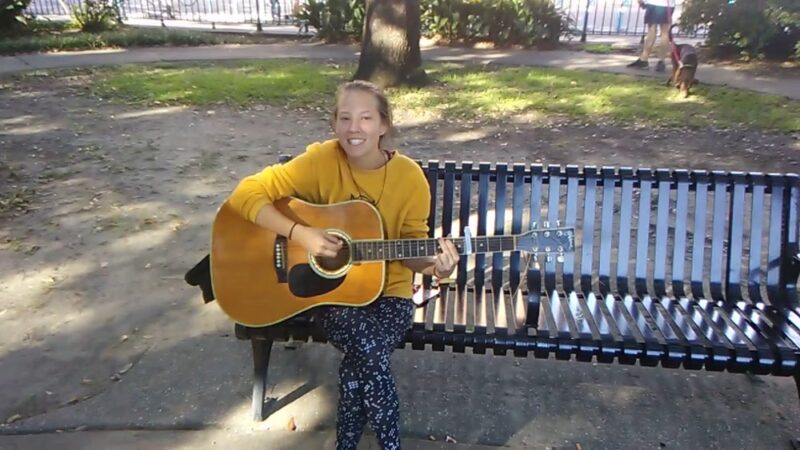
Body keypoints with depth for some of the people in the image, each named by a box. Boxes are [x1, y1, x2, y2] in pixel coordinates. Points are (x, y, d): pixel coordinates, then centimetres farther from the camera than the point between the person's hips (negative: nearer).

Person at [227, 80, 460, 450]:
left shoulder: (409, 176, -9)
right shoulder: (321, 161, -14)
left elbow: (412, 246, -1)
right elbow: (247, 193, -16)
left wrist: (434, 264, -24)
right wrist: (299, 233, -27)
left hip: (387, 292, 1)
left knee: (361, 361, -26)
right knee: (370, 352, -28)